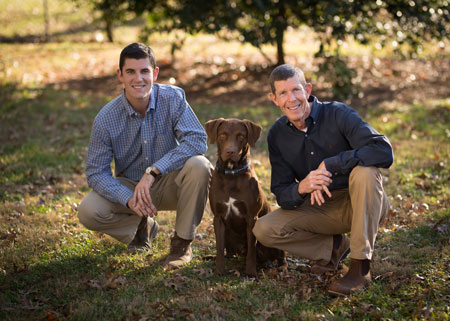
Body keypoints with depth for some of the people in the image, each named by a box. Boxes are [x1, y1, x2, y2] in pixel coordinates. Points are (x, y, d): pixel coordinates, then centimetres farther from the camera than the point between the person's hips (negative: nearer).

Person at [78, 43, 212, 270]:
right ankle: (142, 226, 9)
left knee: (198, 166, -33)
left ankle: (182, 243, -13)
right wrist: (129, 199, -30)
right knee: (88, 212, -24)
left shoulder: (173, 98, -17)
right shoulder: (106, 119, -15)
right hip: (129, 186, 1)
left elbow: (197, 140, -28)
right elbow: (96, 172, -13)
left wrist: (154, 171, -36)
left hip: (169, 184, -1)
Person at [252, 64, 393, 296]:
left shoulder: (337, 114, -17)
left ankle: (360, 266, -26)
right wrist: (301, 188, -30)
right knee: (263, 229, -16)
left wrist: (329, 165, -32)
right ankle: (333, 246, 7)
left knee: (364, 172, -36)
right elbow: (282, 195, -6)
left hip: (362, 205, -3)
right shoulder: (277, 135, -4)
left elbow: (384, 151, -31)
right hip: (321, 209, 4)